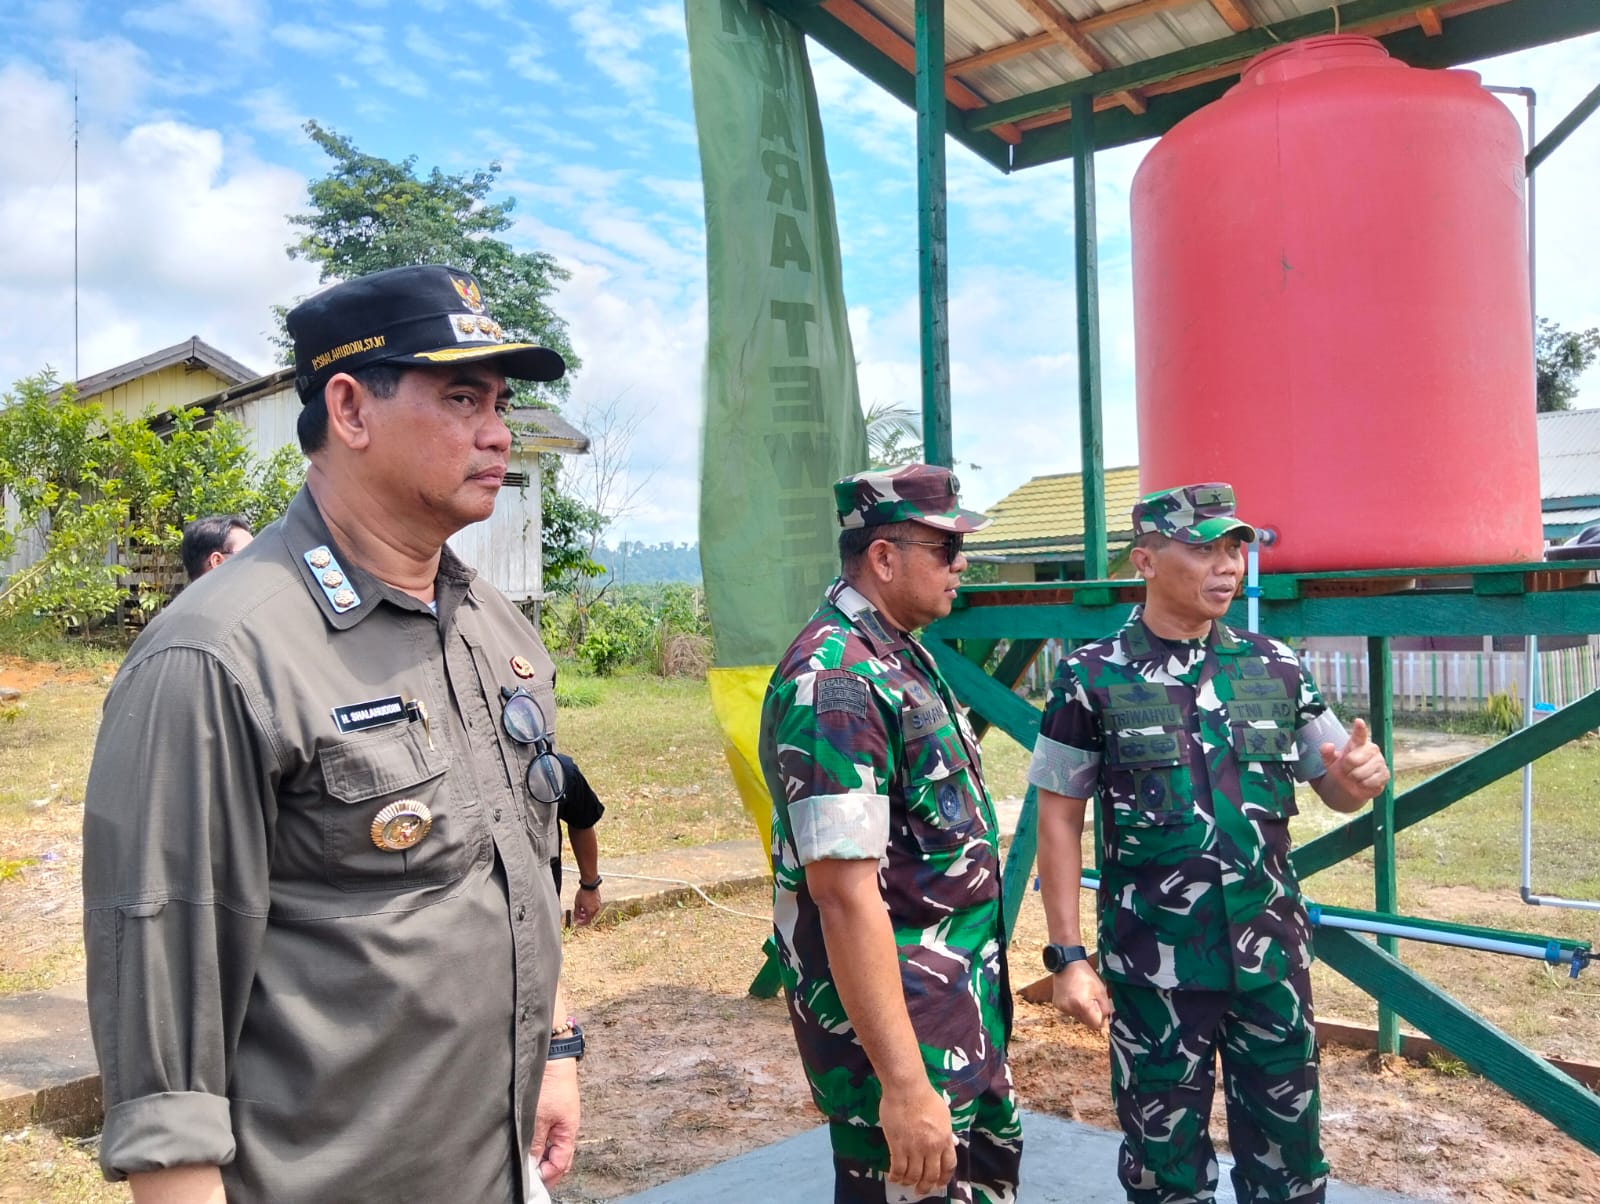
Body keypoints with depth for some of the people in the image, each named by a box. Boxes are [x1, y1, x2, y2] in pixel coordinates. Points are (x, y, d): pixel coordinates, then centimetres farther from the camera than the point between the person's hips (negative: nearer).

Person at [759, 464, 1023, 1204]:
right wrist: (903, 1081, -29)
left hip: (962, 1005, 10)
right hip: (896, 1017, -10)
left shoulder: (903, 656, 7)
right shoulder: (833, 681, -24)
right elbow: (845, 892, -28)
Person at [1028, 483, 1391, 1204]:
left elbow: (1335, 790, 9)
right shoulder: (1092, 678, -8)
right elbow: (1059, 820, -5)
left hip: (1272, 956, 3)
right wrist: (1066, 957, -9)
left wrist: (1364, 774, -15)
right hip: (1153, 967, -3)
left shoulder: (1275, 667, 2)